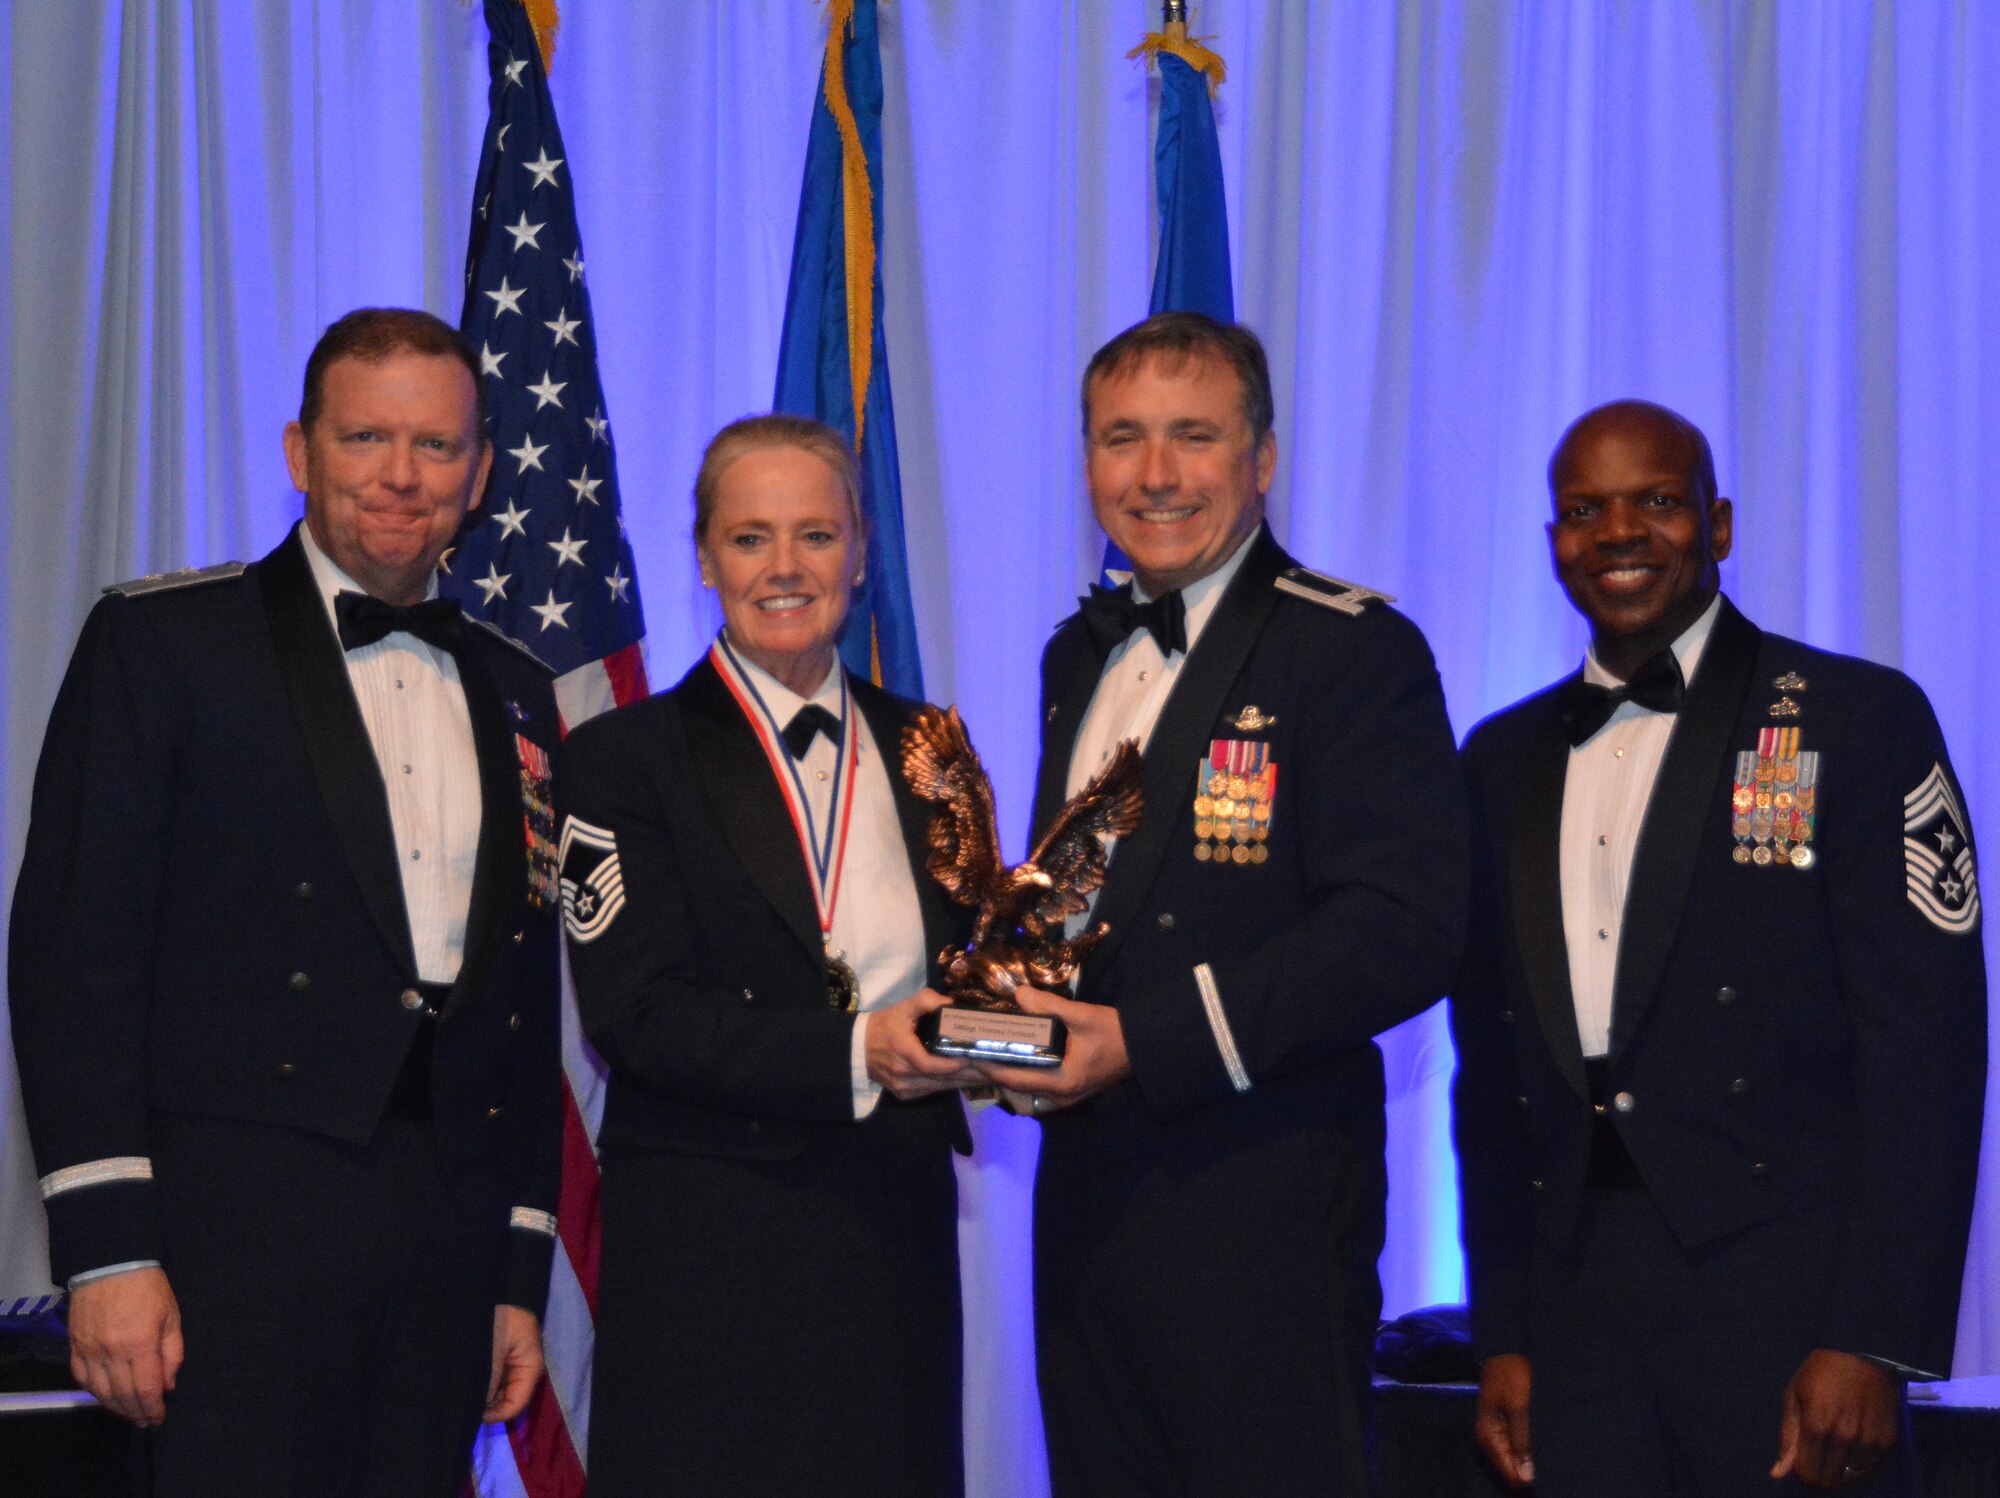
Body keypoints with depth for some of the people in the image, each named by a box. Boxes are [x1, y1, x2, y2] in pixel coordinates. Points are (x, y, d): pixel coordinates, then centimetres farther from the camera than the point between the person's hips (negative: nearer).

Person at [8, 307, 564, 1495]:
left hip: (447, 1256, 5)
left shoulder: (514, 693, 17)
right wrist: (108, 1249, -12)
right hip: (241, 1233, -5)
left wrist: (520, 1274, 14)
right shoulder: (160, 643, 2)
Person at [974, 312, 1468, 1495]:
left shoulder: (1356, 652, -9)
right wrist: (1006, 1004, 1)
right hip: (1086, 1196, 7)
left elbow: (1403, 932, -18)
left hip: (1261, 1207, -7)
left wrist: (1144, 1042, -22)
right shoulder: (1081, 656, 16)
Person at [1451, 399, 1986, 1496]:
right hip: (1573, 1312, 4)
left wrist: (1872, 1343, -14)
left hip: (1784, 1297, -4)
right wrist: (1501, 1334, 8)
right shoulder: (1504, 760, 13)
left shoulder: (1860, 720, -1)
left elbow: (1922, 1043, -7)